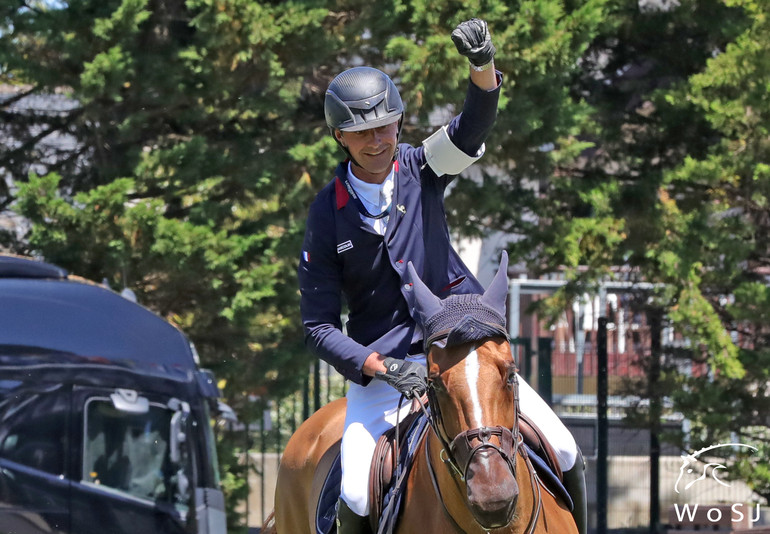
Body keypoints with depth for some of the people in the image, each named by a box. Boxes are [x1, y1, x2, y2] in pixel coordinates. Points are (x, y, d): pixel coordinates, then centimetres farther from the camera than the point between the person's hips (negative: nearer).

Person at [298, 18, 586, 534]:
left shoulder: (421, 169, -1)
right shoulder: (328, 215, -6)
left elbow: (474, 125, -22)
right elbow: (319, 326, -4)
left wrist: (484, 66, -43)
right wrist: (384, 369, -19)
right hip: (378, 365, -2)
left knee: (563, 454, -10)